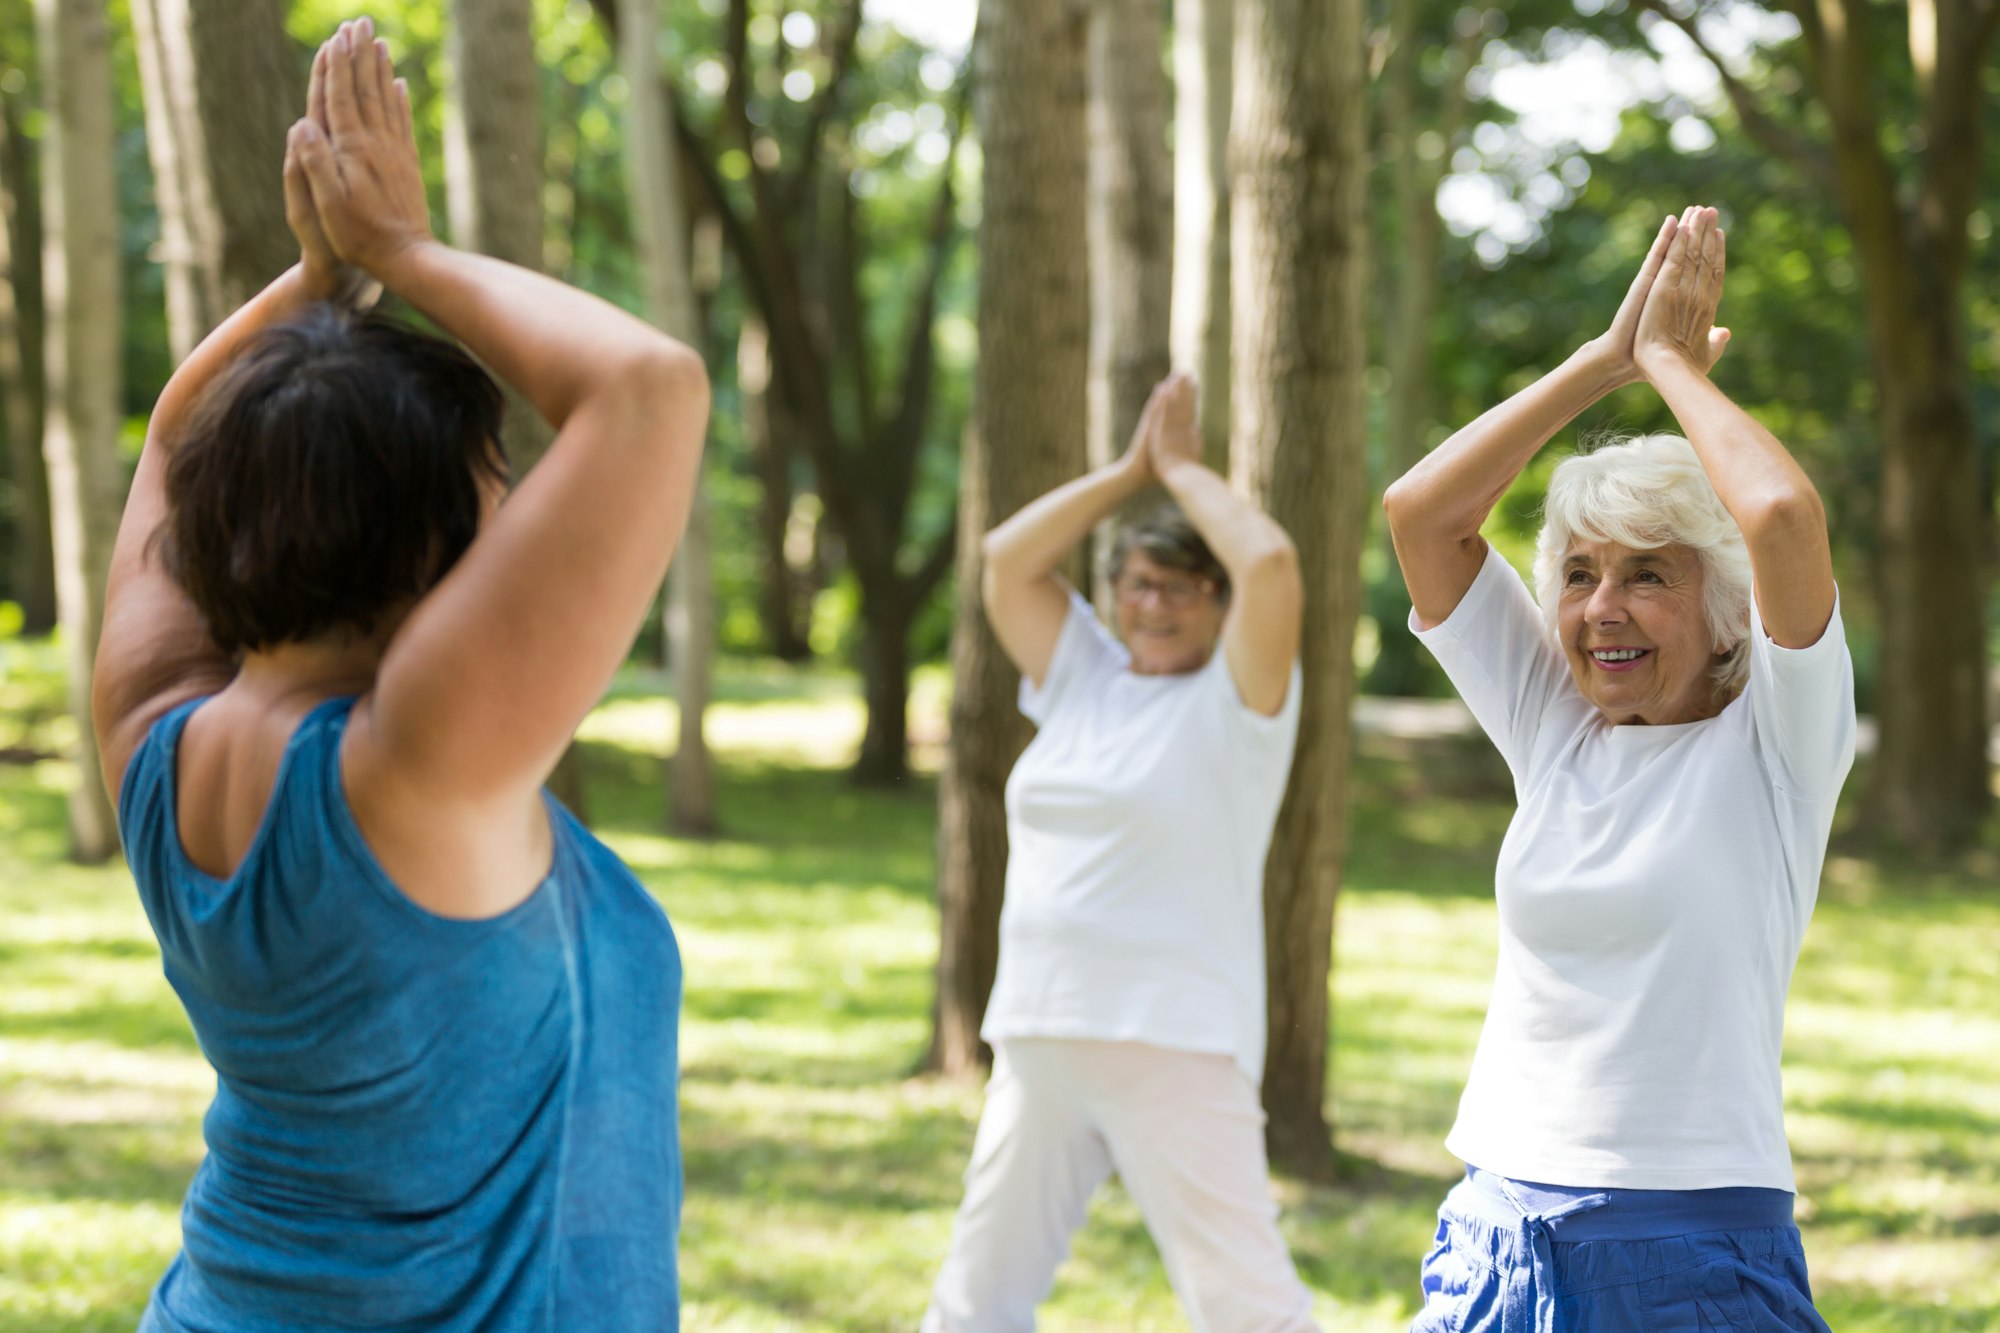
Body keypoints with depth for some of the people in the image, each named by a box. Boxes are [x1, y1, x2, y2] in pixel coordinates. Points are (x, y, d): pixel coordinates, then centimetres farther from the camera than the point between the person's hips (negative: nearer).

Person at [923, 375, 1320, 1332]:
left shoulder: (1234, 700, -2)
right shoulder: (1085, 679, 15)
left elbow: (1271, 564, -17)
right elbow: (1008, 562, 11)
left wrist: (1183, 469, -2)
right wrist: (1130, 467, 7)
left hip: (1173, 1042, -6)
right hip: (1038, 1034, 7)